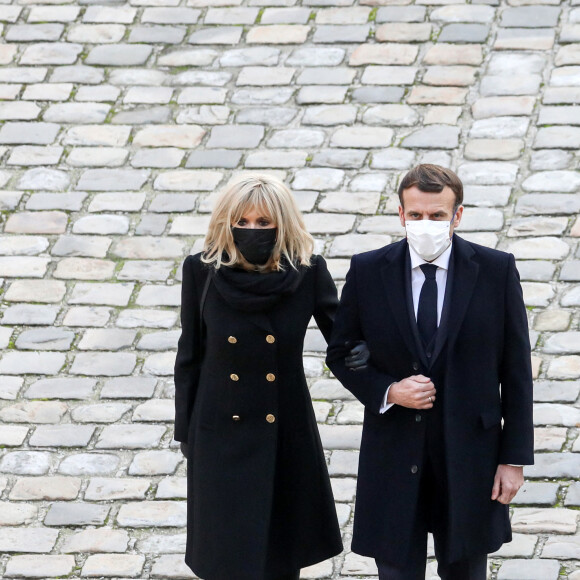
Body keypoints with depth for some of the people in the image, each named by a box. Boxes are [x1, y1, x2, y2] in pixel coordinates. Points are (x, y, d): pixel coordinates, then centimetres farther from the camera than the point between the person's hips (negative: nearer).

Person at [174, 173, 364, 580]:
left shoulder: (307, 273, -10)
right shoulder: (203, 272, -8)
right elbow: (190, 357, 1)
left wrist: (360, 355, -24)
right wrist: (185, 433, 5)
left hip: (285, 435, 0)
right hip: (221, 436, 0)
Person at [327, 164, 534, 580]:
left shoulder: (496, 270, -5)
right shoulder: (367, 272, -3)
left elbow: (516, 370, -2)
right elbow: (341, 354, 6)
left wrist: (515, 457, -4)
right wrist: (387, 392, -13)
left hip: (469, 456, 0)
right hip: (394, 457, 0)